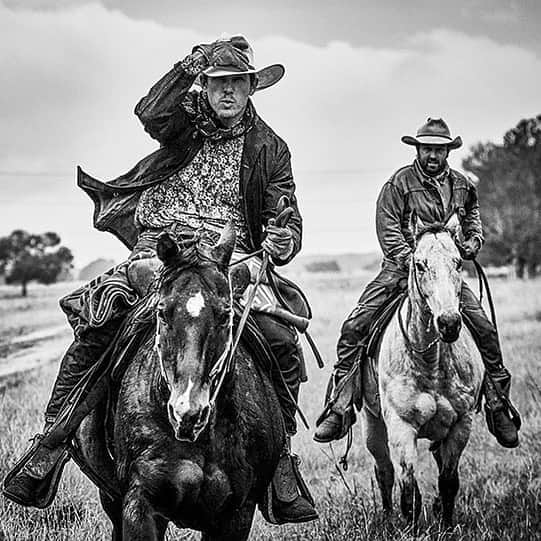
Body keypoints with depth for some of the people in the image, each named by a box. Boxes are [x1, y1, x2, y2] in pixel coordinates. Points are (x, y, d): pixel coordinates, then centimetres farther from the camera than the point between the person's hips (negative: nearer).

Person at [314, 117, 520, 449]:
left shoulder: (462, 186, 11)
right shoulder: (400, 183, -3)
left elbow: (474, 222, 22)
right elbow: (388, 231, -9)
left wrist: (472, 243, -1)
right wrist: (412, 260, -21)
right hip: (401, 267, -3)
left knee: (485, 329, -10)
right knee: (355, 325, -18)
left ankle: (498, 407, 6)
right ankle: (340, 408, -11)